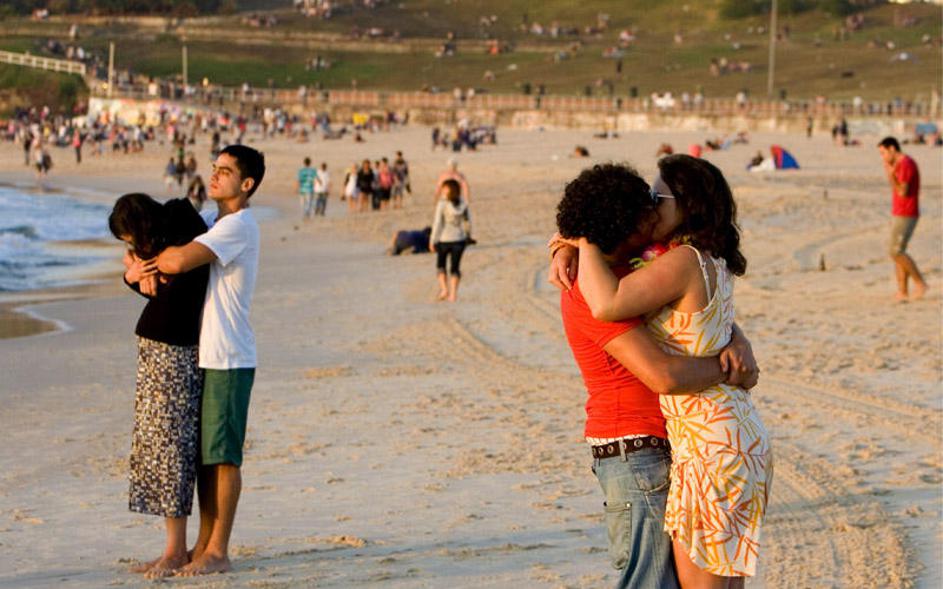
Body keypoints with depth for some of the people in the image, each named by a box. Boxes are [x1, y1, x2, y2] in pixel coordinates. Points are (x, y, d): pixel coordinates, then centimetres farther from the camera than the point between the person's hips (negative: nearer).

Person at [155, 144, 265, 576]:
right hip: (201, 354, 9)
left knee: (223, 455, -3)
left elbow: (180, 260, -28)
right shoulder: (211, 220, 15)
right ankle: (203, 544, 20)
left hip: (228, 359, -9)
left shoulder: (239, 226, -15)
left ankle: (218, 552, 2)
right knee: (203, 453, 12)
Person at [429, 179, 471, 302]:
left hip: (444, 240, -3)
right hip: (459, 240, 3)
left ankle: (444, 288, 4)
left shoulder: (442, 204, -14)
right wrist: (466, 235, 23)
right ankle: (453, 294, 7)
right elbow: (468, 222, 5)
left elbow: (437, 224, -13)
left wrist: (432, 241, -7)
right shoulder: (463, 204, -3)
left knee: (440, 265, 19)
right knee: (455, 267, 12)